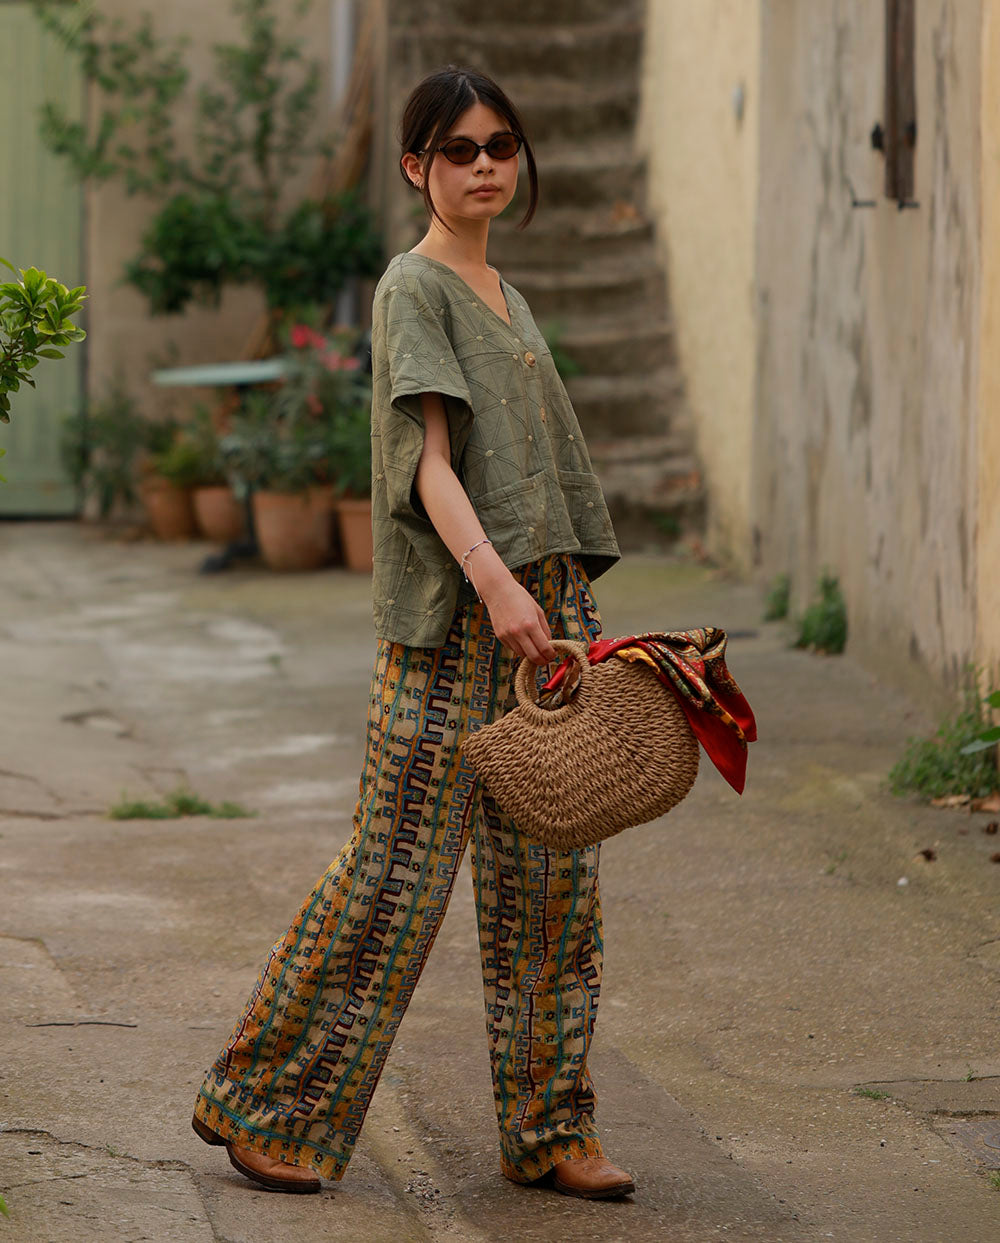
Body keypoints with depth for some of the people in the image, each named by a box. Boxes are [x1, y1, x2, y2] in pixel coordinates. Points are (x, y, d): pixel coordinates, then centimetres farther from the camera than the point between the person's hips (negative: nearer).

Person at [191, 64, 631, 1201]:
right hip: (449, 611, -8)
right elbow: (431, 458, -16)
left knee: (549, 870, 5)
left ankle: (547, 1129, 11)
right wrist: (494, 582, -30)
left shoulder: (504, 294, 19)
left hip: (540, 602, 8)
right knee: (398, 864, -6)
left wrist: (571, 609, 18)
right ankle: (265, 1104, 6)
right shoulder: (413, 286, -5)